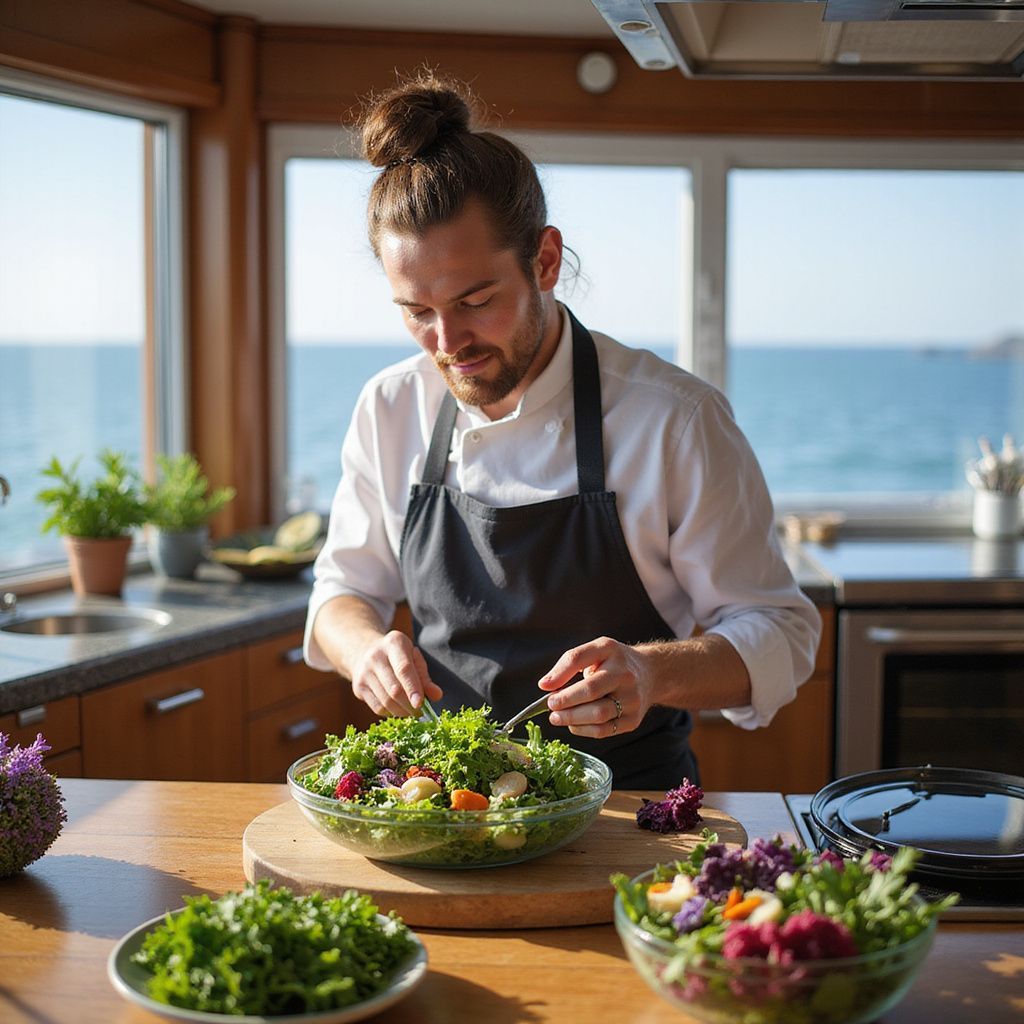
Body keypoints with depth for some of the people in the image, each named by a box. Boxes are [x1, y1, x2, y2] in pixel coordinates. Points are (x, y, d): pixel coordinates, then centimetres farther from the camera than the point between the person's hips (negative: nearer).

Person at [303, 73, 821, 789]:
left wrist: (654, 673, -27)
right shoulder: (390, 410, 2)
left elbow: (779, 636, -6)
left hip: (630, 814, -2)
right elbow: (345, 590, 13)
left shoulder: (674, 419, -11)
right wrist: (365, 644, -11)